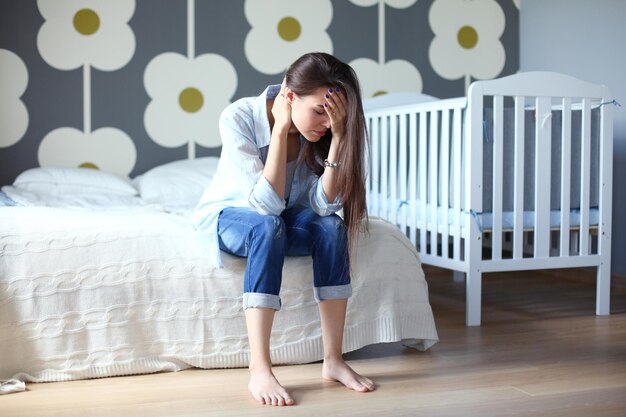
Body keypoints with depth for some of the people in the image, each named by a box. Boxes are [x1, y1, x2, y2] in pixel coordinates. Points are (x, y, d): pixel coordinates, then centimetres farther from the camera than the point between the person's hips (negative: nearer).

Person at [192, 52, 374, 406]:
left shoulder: (322, 128, -17)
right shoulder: (239, 117, -29)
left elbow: (323, 205, -26)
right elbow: (266, 204, -35)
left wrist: (339, 135, -33)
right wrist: (281, 128, -36)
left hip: (282, 218, 4)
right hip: (231, 215, -3)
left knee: (332, 227, -28)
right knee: (268, 226, -37)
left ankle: (334, 360, -22)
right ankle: (260, 371, -38)